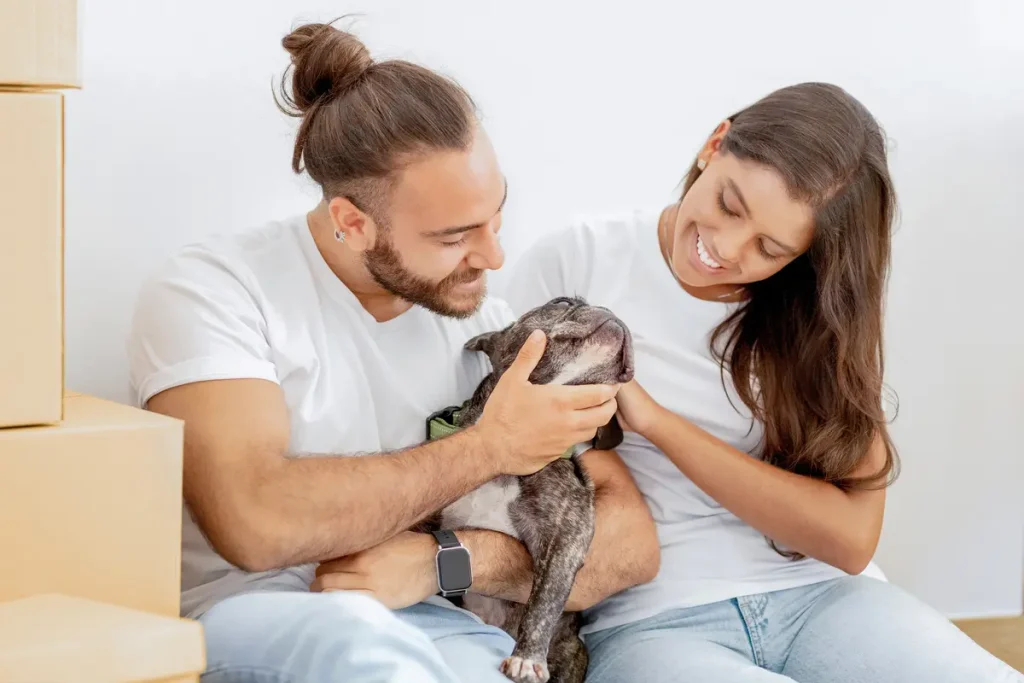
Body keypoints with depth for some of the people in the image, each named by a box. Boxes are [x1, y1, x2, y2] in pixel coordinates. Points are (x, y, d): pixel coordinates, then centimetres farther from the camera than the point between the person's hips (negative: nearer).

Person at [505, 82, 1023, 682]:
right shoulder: (572, 263, 0)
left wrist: (650, 418, -11)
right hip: (650, 621, -3)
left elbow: (851, 536, -5)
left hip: (821, 598, 3)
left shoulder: (826, 315, 6)